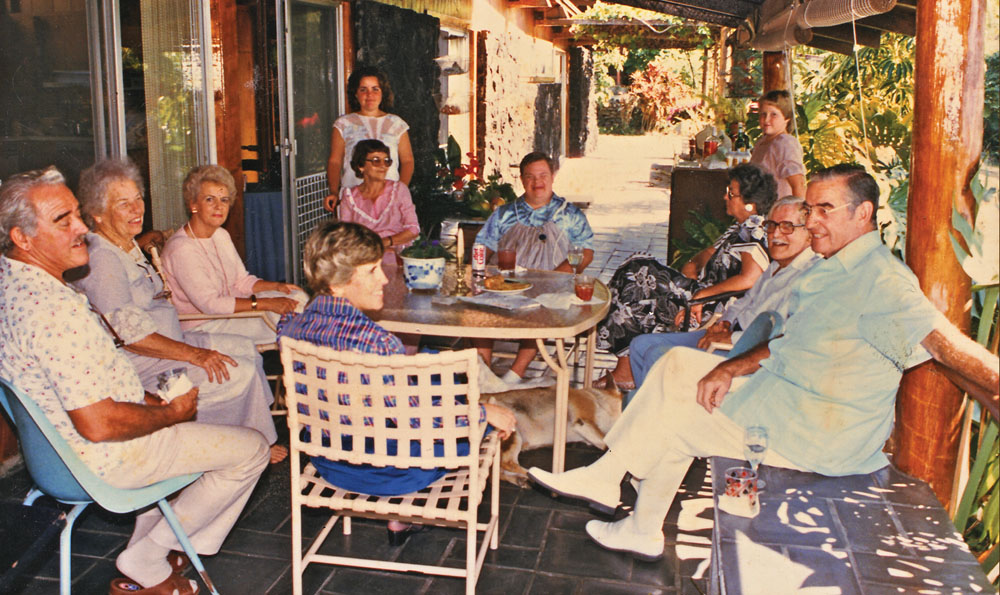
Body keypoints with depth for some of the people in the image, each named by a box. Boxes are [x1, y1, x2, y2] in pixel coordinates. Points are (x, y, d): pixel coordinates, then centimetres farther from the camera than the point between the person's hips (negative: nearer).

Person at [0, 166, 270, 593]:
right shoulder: (56, 307, -33)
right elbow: (99, 425, -32)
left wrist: (145, 399, 10)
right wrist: (170, 413, -15)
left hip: (59, 442, 10)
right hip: (105, 459, -10)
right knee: (251, 449, 1)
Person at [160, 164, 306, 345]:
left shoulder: (221, 235, 9)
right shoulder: (181, 249, -21)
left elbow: (242, 280, 14)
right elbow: (209, 303, -26)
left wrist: (277, 286, -6)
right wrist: (267, 304, -30)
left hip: (227, 308, 9)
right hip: (202, 326, -9)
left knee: (298, 296, -8)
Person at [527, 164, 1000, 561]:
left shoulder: (881, 282, -21)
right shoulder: (830, 270, 10)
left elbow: (952, 348, -31)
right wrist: (732, 367, -1)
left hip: (818, 434, -10)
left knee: (675, 422, -3)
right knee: (678, 363, 7)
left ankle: (643, 529, 20)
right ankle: (606, 475, 9)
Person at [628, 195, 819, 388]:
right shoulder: (774, 267, 16)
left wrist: (731, 339, -20)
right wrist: (725, 322, 5)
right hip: (729, 334, 10)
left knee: (658, 355, -23)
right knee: (641, 344, 4)